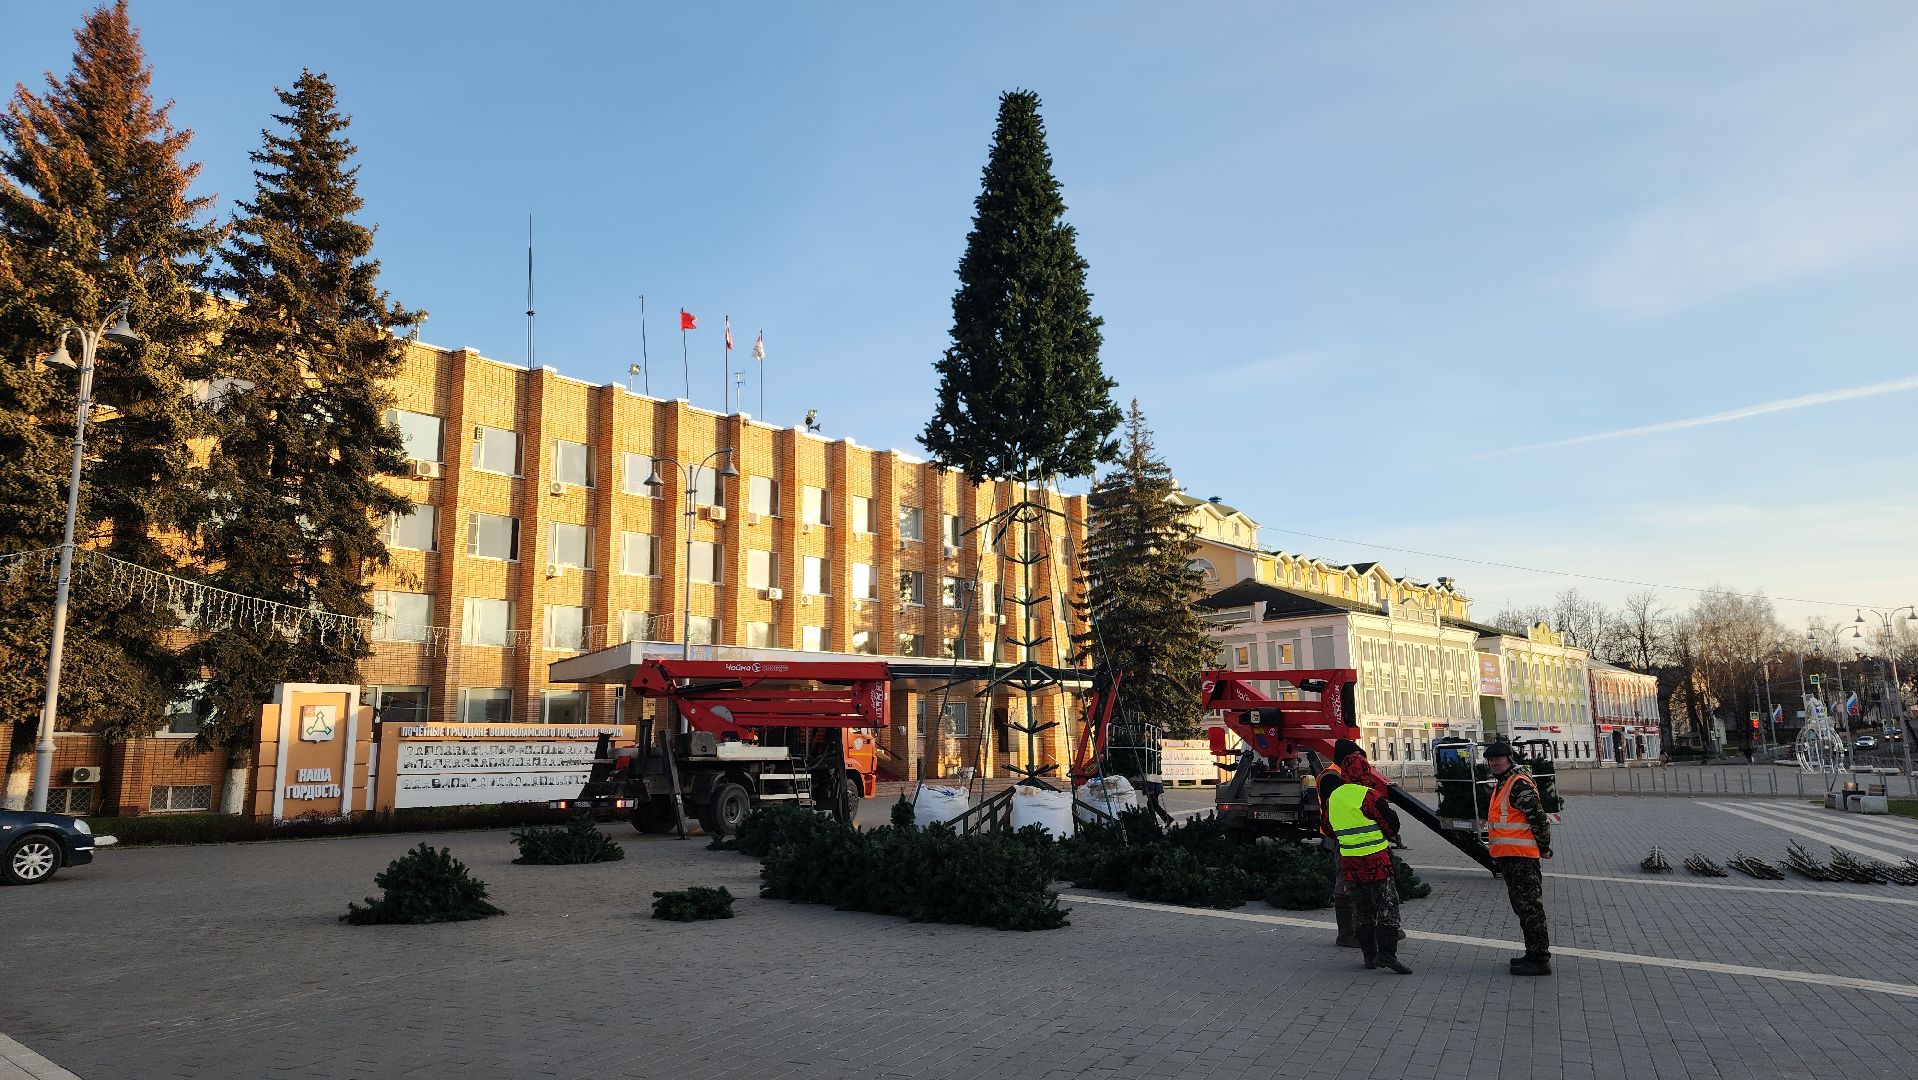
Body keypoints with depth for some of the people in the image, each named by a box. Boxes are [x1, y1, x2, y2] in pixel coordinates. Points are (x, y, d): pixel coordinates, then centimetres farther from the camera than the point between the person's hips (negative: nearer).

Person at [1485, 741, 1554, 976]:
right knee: (1523, 906, 16)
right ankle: (1534, 954, 24)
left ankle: (1540, 960, -5)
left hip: (1521, 856, -11)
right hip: (1508, 857, 11)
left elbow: (1538, 818, -18)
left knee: (1530, 907, -8)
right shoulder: (1502, 785, 19)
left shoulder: (1519, 784, -14)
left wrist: (1544, 848, -11)